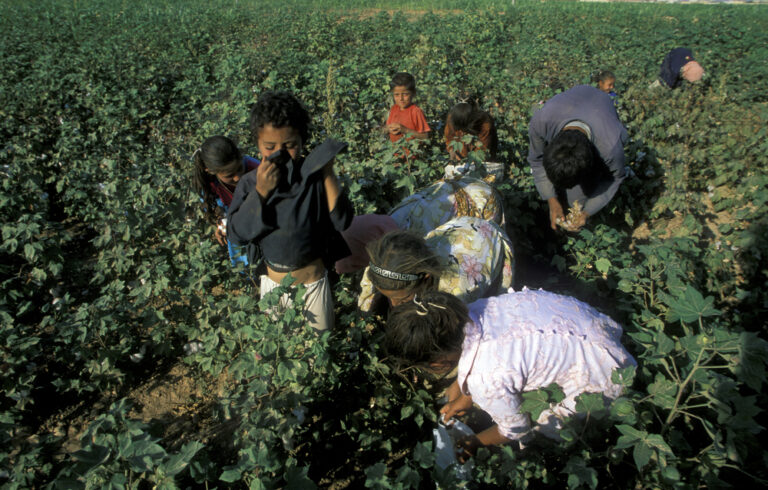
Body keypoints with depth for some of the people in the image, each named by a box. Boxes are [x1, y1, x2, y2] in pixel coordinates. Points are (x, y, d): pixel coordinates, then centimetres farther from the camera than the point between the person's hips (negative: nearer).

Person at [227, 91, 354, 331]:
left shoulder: (315, 177, -16)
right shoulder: (250, 183, -12)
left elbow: (342, 222, -21)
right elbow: (237, 233, -17)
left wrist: (329, 175, -28)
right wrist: (260, 192, -28)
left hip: (313, 279, -1)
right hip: (272, 282, 2)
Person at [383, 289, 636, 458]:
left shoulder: (485, 381, -34)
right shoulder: (471, 313, -18)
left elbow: (516, 431, -11)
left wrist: (475, 442, 7)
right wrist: (465, 396, 20)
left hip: (600, 377, -7)